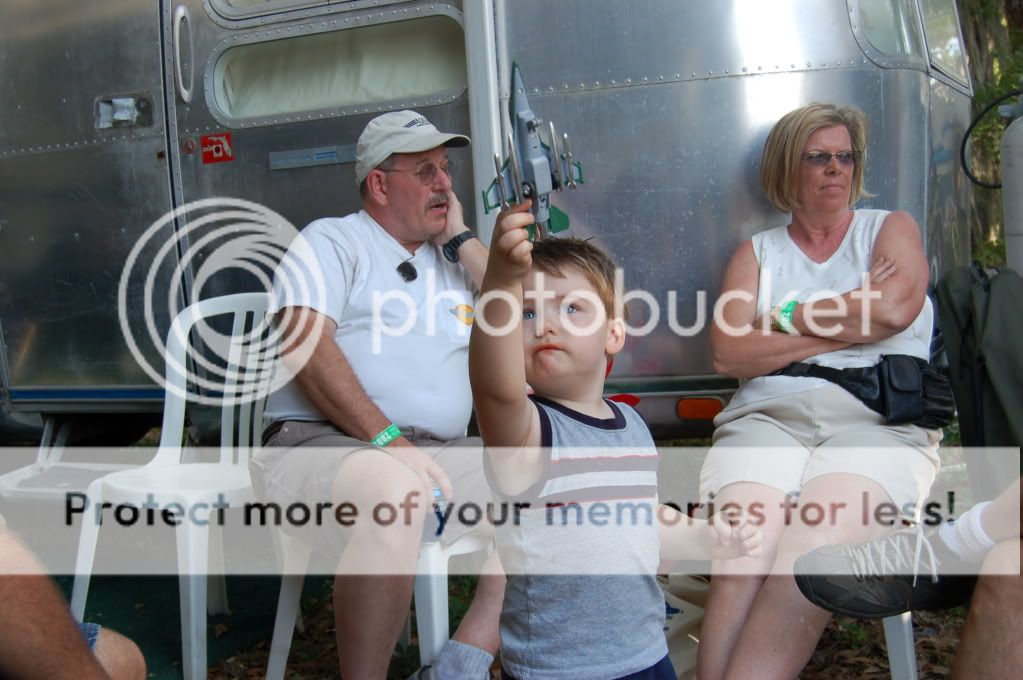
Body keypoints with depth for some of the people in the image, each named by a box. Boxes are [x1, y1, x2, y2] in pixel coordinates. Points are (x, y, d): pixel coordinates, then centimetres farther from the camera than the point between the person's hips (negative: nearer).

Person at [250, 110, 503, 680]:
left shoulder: (453, 259, 24)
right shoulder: (333, 241, 6)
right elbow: (304, 344, -10)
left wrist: (460, 240, 11)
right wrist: (387, 439, -20)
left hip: (439, 457, 6)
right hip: (321, 443, -6)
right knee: (392, 487, -39)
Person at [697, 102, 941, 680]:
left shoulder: (891, 228, 19)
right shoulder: (758, 251, 21)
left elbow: (895, 308, -4)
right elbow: (728, 354, 4)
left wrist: (786, 318, 5)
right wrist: (849, 323, 2)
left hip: (878, 421, -1)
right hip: (768, 417, 1)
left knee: (808, 558, -33)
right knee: (741, 565, -30)